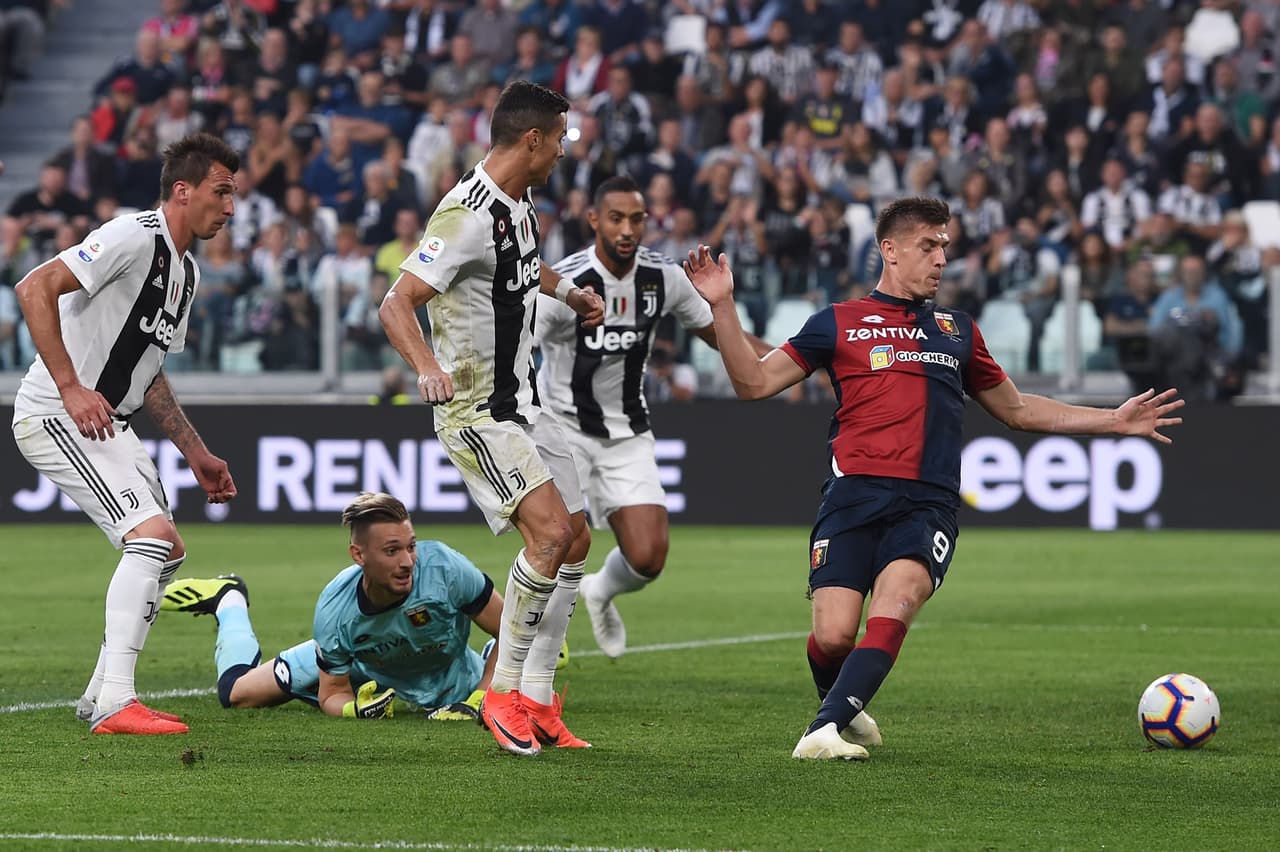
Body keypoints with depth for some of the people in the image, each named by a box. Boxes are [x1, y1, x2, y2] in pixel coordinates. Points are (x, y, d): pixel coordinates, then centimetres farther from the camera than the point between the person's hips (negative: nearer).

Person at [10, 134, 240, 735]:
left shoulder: (186, 272, 16)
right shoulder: (135, 237, -16)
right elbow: (35, 288, -25)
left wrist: (196, 454, 21)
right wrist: (70, 387, -28)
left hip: (107, 422, 10)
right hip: (54, 415, -10)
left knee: (167, 553, 12)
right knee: (152, 534, -21)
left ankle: (101, 696, 18)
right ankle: (115, 703, -23)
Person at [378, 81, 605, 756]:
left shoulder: (518, 203, 8)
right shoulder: (469, 214, -21)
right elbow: (395, 304, -25)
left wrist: (565, 289, 21)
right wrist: (427, 368, -40)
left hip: (520, 405, 10)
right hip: (476, 412, -10)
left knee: (576, 540, 8)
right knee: (550, 532, -21)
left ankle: (536, 701, 15)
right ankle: (505, 692, -9)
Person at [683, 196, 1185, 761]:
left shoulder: (957, 331, 24)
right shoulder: (839, 323, 14)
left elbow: (1017, 410, 35)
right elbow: (753, 383, 11)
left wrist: (1115, 421, 31)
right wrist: (722, 307, -1)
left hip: (928, 504, 2)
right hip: (853, 497, -1)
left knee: (895, 604, -28)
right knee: (833, 636, -15)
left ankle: (826, 728, -32)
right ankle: (843, 709, 18)